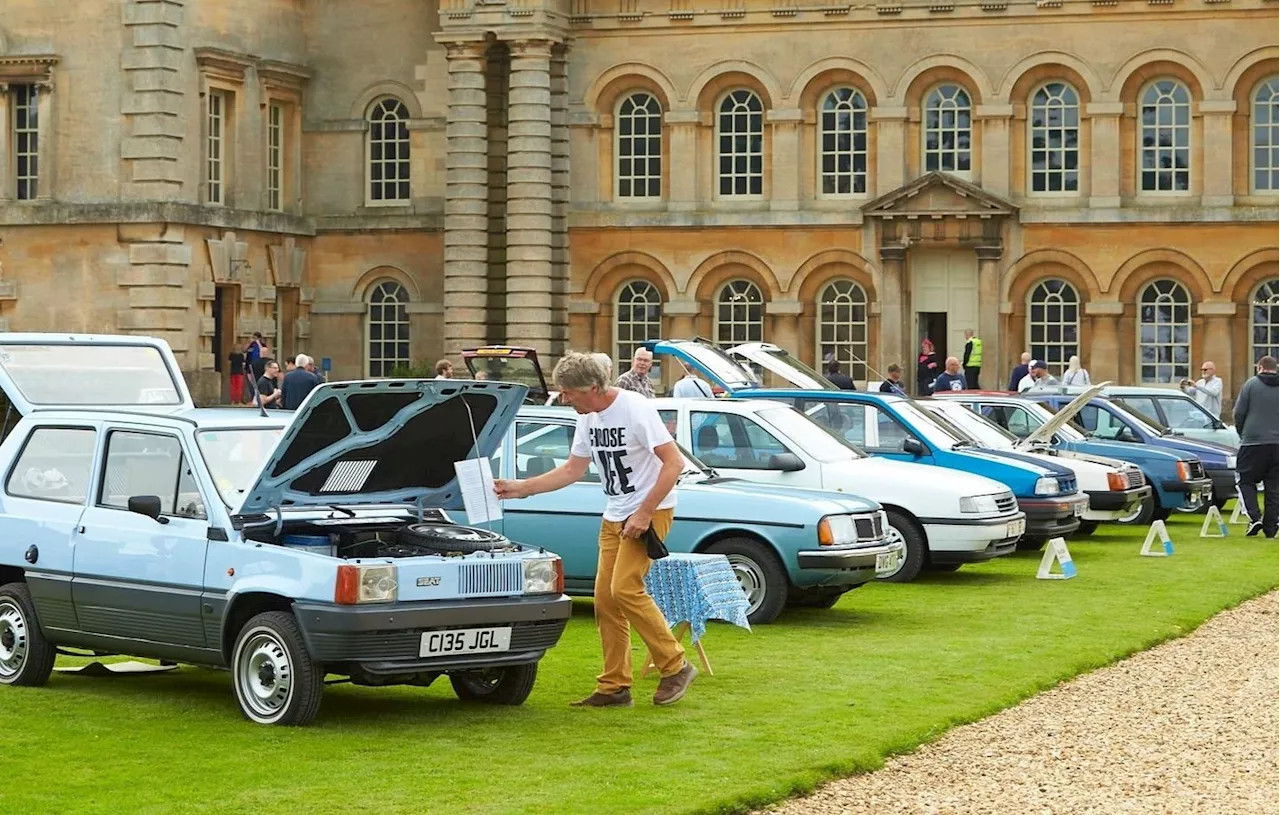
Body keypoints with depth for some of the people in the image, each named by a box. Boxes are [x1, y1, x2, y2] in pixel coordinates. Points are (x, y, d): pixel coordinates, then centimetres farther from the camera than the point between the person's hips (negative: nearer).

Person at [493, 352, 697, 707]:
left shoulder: (636, 409, -18)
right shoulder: (588, 419, 8)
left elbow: (674, 464, -21)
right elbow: (573, 470, 19)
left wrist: (644, 513, -22)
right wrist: (521, 488, 14)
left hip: (651, 510, -9)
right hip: (614, 517, 9)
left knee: (624, 589, -19)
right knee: (605, 599, 4)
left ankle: (675, 666, -8)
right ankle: (615, 687, 10)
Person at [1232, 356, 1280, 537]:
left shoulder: (1251, 384, -2)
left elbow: (1239, 413, -2)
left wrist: (1243, 434, 14)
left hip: (1253, 441, -3)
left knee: (1245, 481, 8)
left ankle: (1254, 517, -9)